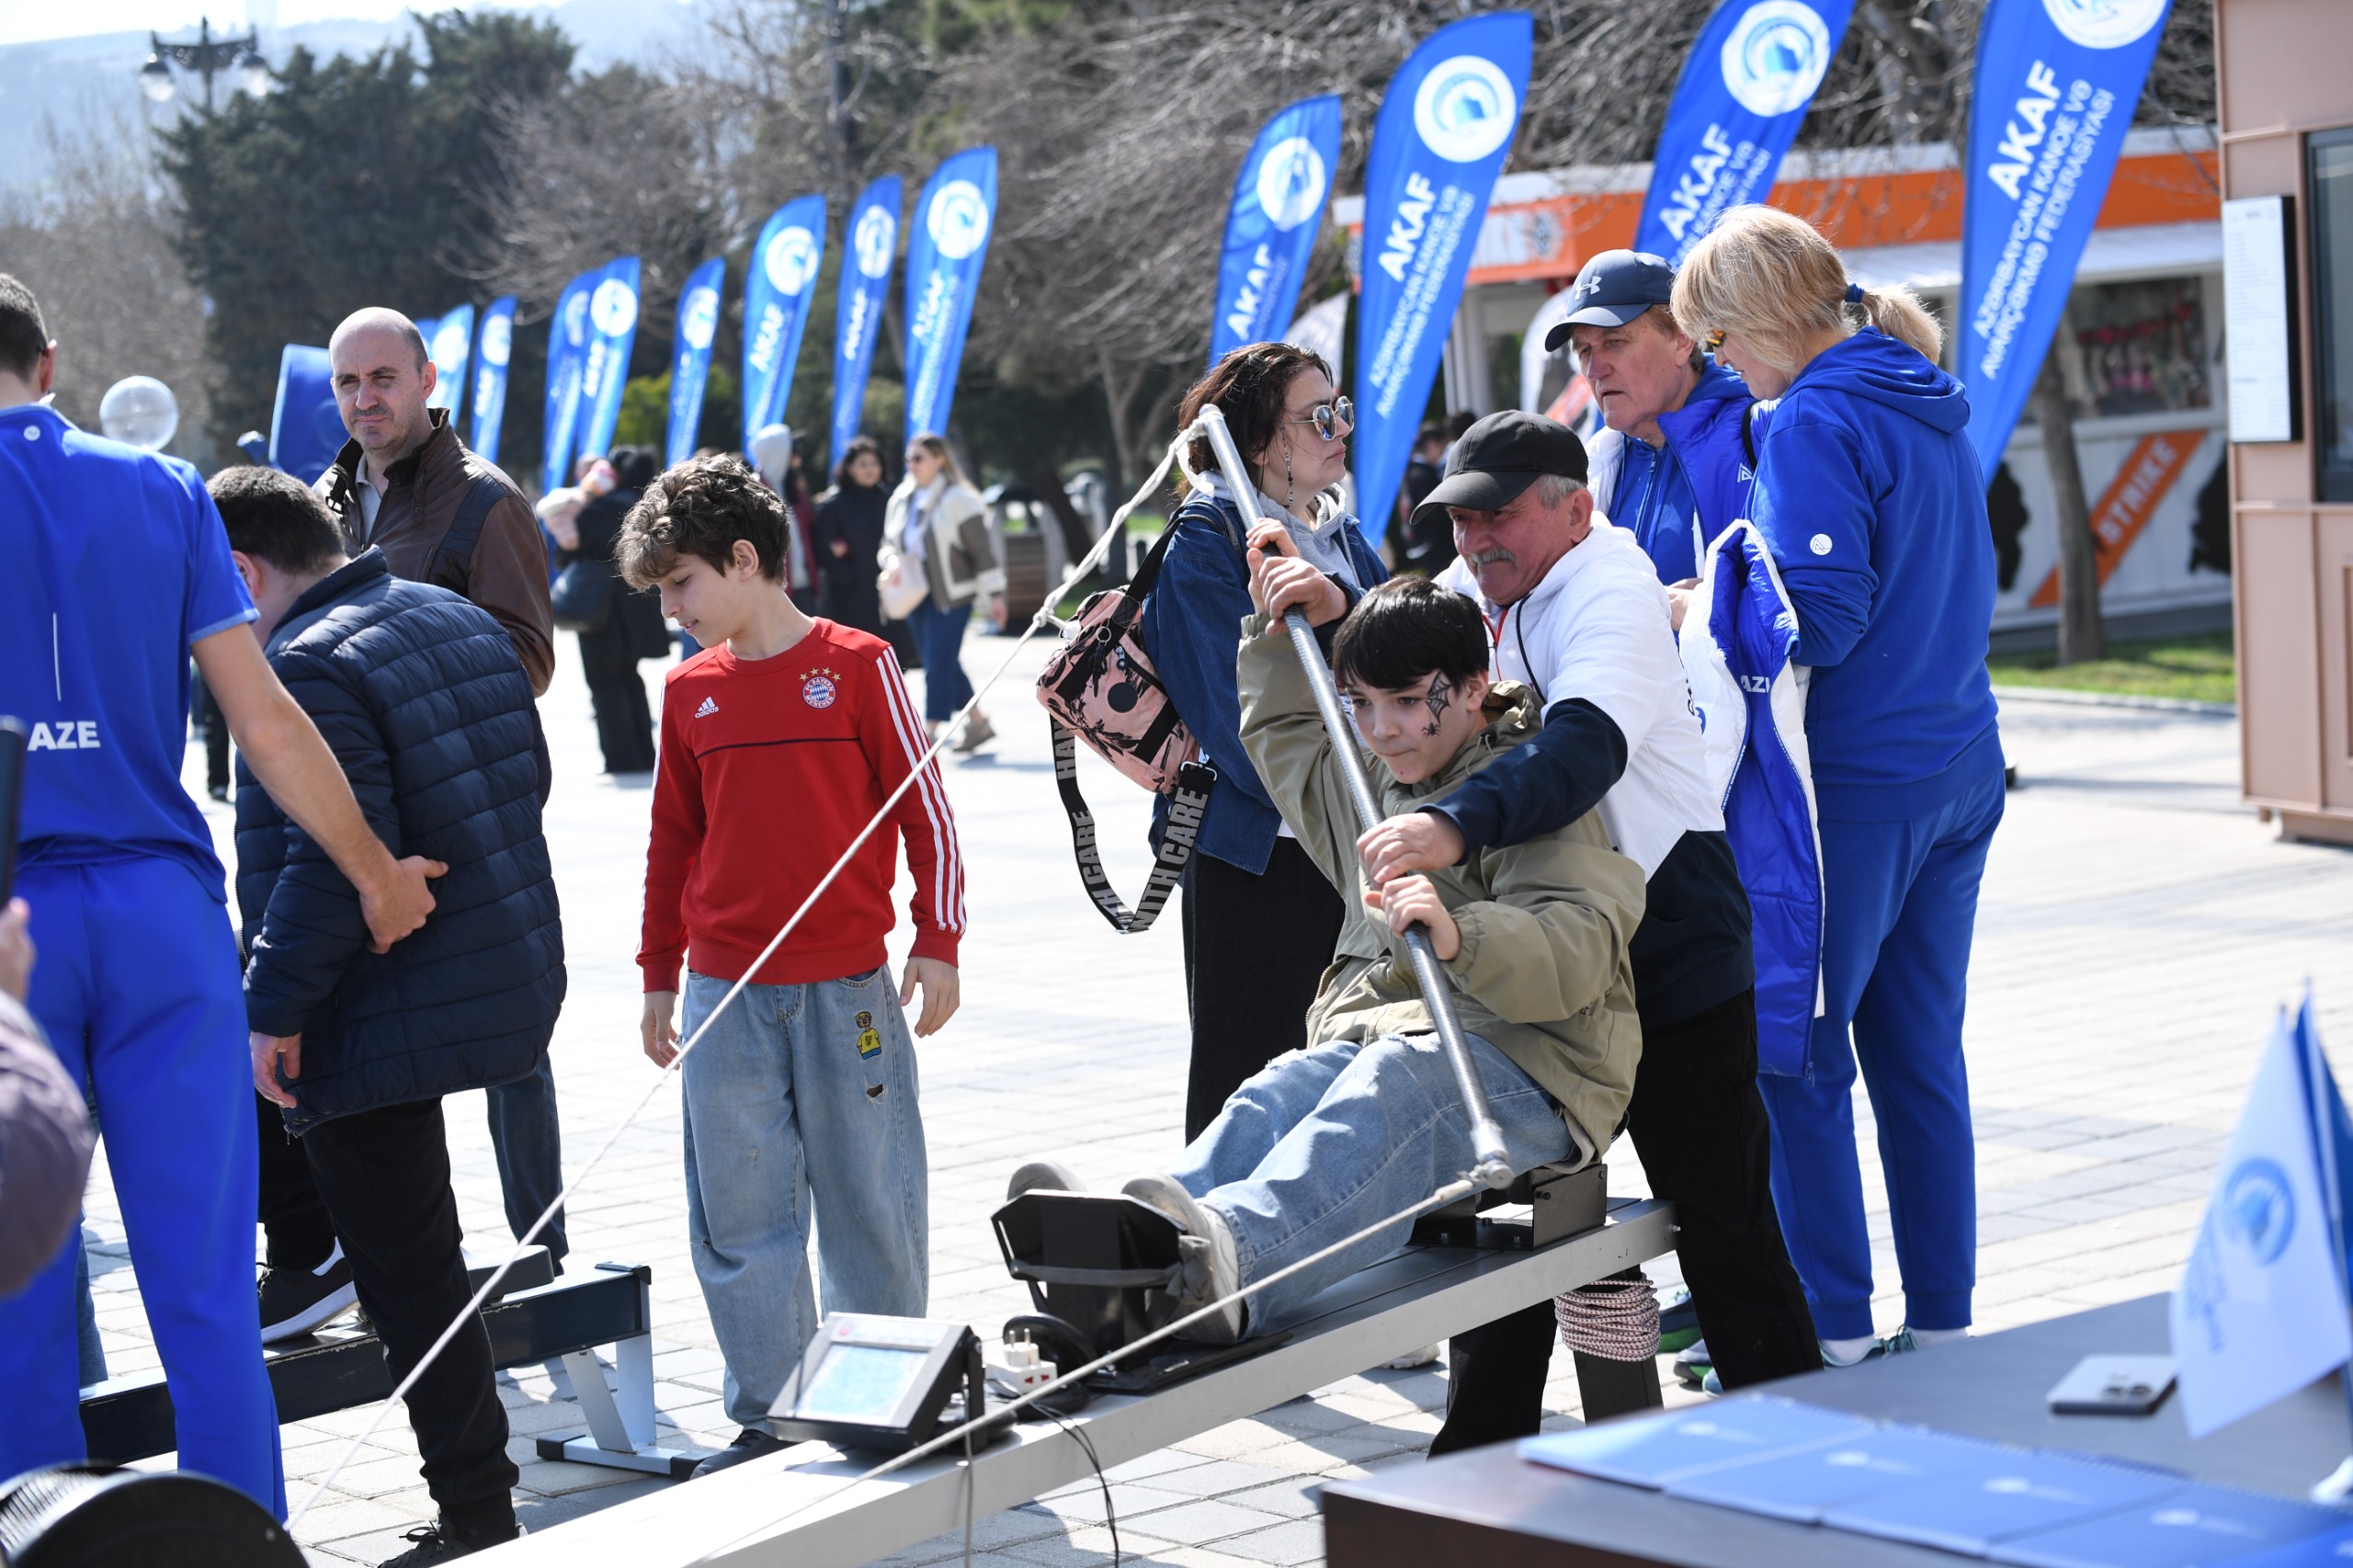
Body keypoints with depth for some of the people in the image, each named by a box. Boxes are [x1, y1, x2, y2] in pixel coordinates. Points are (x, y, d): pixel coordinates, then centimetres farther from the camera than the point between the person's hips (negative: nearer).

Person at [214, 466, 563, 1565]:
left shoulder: (310, 668, -18)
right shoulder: (458, 620, 11)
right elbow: (520, 785, 19)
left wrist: (274, 1008, -19)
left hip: (390, 1014, -9)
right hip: (510, 975, 9)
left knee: (412, 1277, -1)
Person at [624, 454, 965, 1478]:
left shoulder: (856, 665, -3)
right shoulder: (690, 691, 8)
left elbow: (924, 807, 0)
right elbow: (673, 842, 15)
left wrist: (937, 943, -3)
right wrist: (659, 976, 16)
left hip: (847, 988, -3)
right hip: (726, 995, 3)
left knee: (870, 1200, 3)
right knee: (740, 1215, 2)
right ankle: (768, 1419, 10)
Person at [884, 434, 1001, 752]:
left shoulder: (957, 499, -9)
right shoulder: (900, 500, 10)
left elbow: (982, 549, -9)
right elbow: (891, 542, 21)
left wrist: (993, 593, -11)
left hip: (951, 596, -7)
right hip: (916, 595, 7)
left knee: (939, 664, -10)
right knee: (945, 665, 11)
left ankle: (932, 730, -10)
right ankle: (978, 722, 23)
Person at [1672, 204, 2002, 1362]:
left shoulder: (1816, 422, -14)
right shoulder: (1931, 411, 12)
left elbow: (1819, 616, -22)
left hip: (1856, 782, -8)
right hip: (1958, 769, 8)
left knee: (1798, 1059, 0)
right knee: (1920, 1050, 12)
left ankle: (1834, 1332, 2)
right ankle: (1941, 1323, 17)